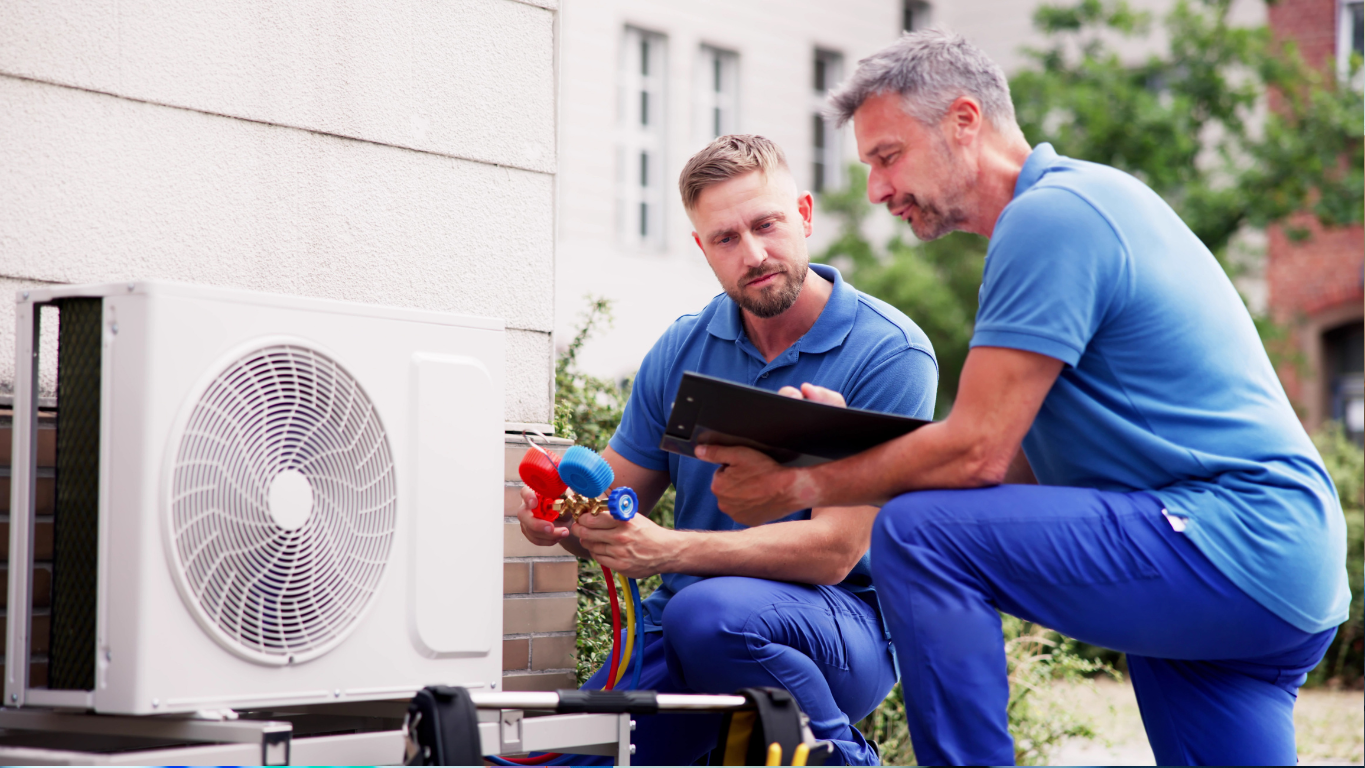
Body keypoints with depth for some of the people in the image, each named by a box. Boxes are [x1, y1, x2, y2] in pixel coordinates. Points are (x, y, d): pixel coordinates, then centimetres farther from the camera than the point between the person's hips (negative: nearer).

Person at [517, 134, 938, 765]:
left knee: (712, 613, -37)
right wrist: (561, 515, -13)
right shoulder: (682, 350, 6)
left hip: (846, 626, -4)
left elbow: (834, 550, -18)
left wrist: (667, 549, -30)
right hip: (682, 641, 5)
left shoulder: (890, 352, -11)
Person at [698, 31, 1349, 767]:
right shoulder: (1082, 199, 20)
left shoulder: (1049, 215, -12)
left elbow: (978, 452, -17)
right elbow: (1021, 453, 18)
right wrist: (850, 440, 10)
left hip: (1232, 542, -11)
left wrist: (797, 487, -7)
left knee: (918, 533, -18)